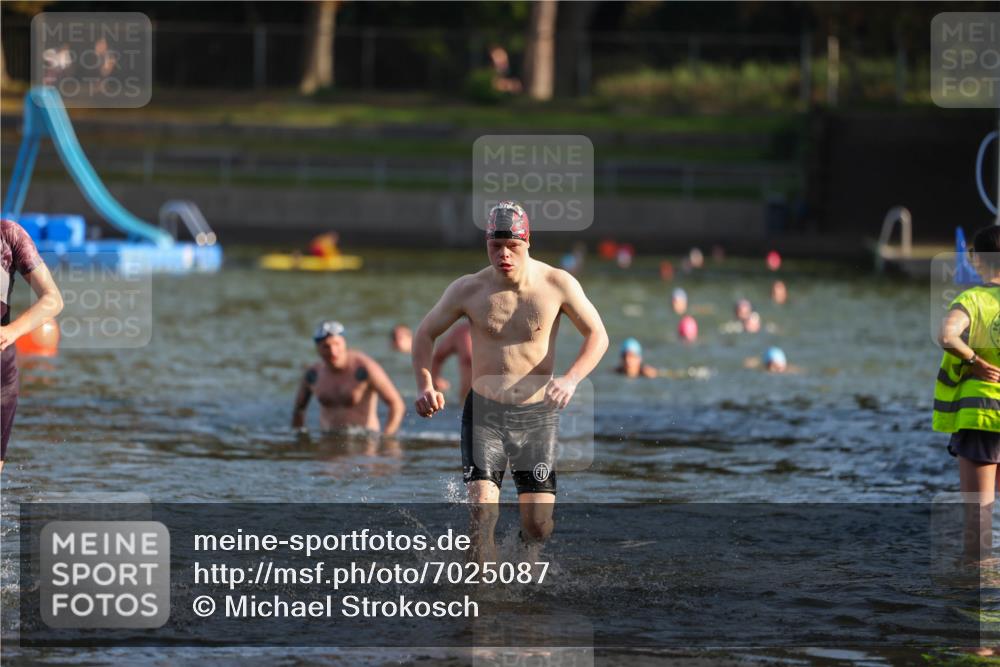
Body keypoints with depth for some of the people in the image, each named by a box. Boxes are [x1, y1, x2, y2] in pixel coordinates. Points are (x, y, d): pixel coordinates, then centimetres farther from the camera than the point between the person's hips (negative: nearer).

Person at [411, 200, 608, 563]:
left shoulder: (558, 285, -7)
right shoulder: (468, 290, -6)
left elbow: (597, 335, 2)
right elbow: (425, 333, 8)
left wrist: (571, 379, -16)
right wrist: (425, 386, -8)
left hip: (537, 414, 0)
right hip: (484, 414, 0)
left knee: (539, 525, -1)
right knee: (482, 512, -18)